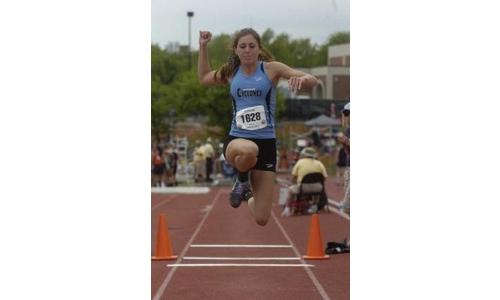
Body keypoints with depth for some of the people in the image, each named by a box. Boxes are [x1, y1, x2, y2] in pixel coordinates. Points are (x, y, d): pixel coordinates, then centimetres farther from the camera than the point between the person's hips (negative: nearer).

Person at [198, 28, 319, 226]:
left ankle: (250, 197, 39)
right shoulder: (231, 72, 7)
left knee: (261, 219, 0)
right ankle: (242, 180, -5)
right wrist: (203, 46, 19)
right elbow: (204, 78, 27)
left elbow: (312, 81, -7)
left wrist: (302, 79, -30)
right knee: (248, 150, -43)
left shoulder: (271, 69, -2)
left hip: (266, 143, -1)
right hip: (236, 140, 1)